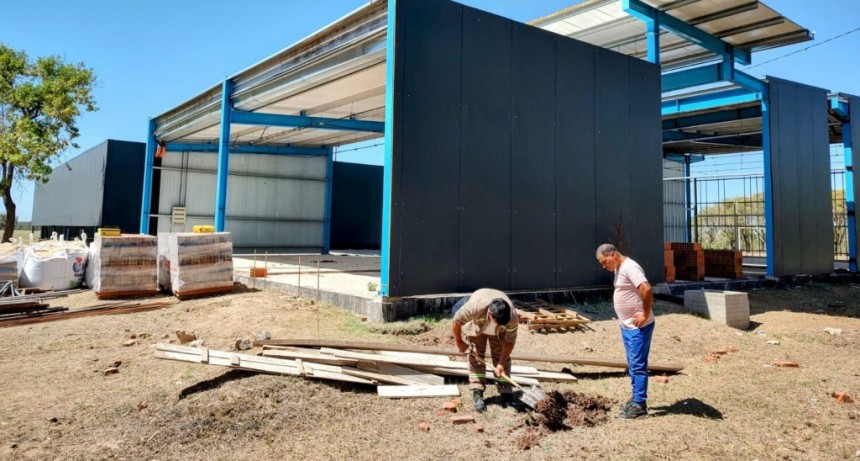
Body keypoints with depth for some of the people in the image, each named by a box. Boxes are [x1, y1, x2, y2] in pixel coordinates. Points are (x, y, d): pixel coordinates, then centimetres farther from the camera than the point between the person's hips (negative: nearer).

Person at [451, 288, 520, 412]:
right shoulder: (474, 307, -46)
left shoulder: (512, 317, -38)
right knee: (476, 357, -8)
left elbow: (509, 341, -23)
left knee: (501, 356, -5)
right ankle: (477, 394, -4)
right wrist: (459, 342, -14)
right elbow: (456, 322, -28)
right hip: (475, 324, -1)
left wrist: (501, 363, -28)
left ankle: (506, 394, 0)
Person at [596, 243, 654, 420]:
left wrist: (645, 314, -23)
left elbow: (646, 289, -31)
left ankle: (639, 406, 4)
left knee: (638, 365, -3)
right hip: (627, 326, 10)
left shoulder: (630, 267, -19)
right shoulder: (619, 269, 13)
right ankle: (636, 400, 26)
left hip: (638, 327, -10)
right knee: (632, 365, 16)